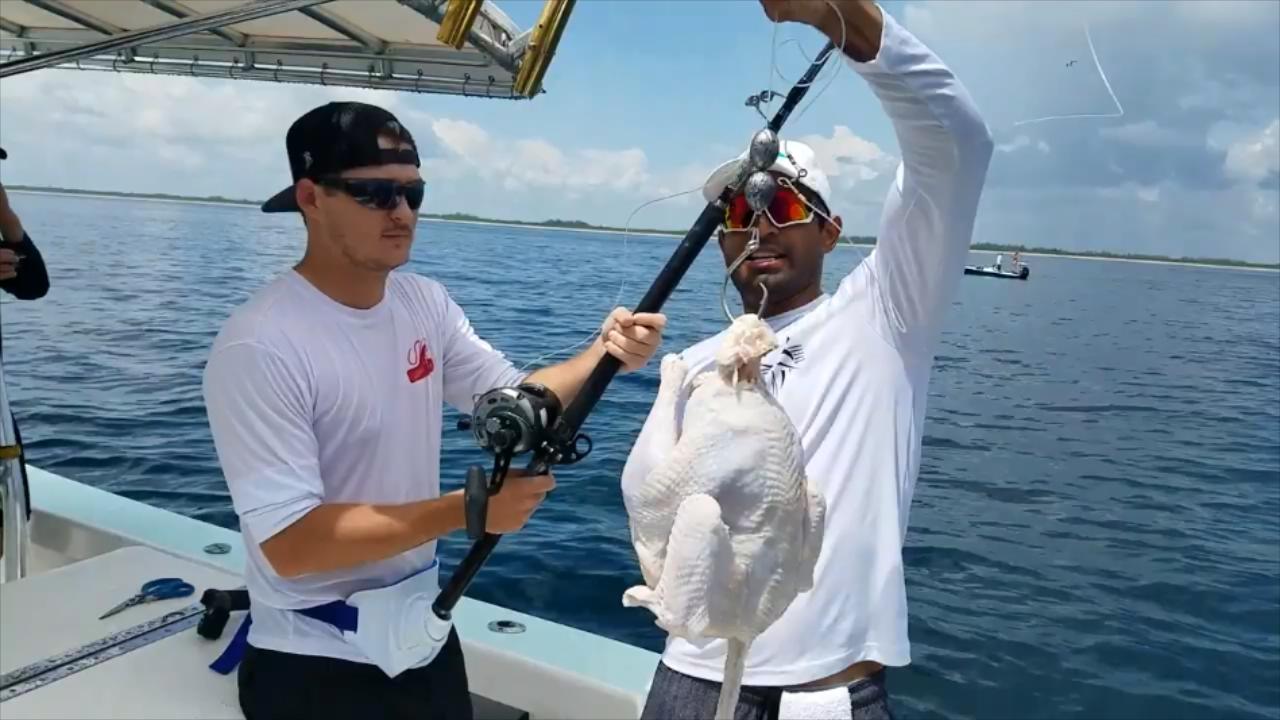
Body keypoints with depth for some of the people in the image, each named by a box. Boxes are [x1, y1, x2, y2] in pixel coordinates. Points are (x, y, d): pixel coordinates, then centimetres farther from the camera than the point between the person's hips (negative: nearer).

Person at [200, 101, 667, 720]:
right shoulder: (259, 346, -24)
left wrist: (602, 356, -16)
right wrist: (466, 508, -29)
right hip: (316, 663, -6)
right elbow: (288, 543, -27)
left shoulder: (426, 302, -2)